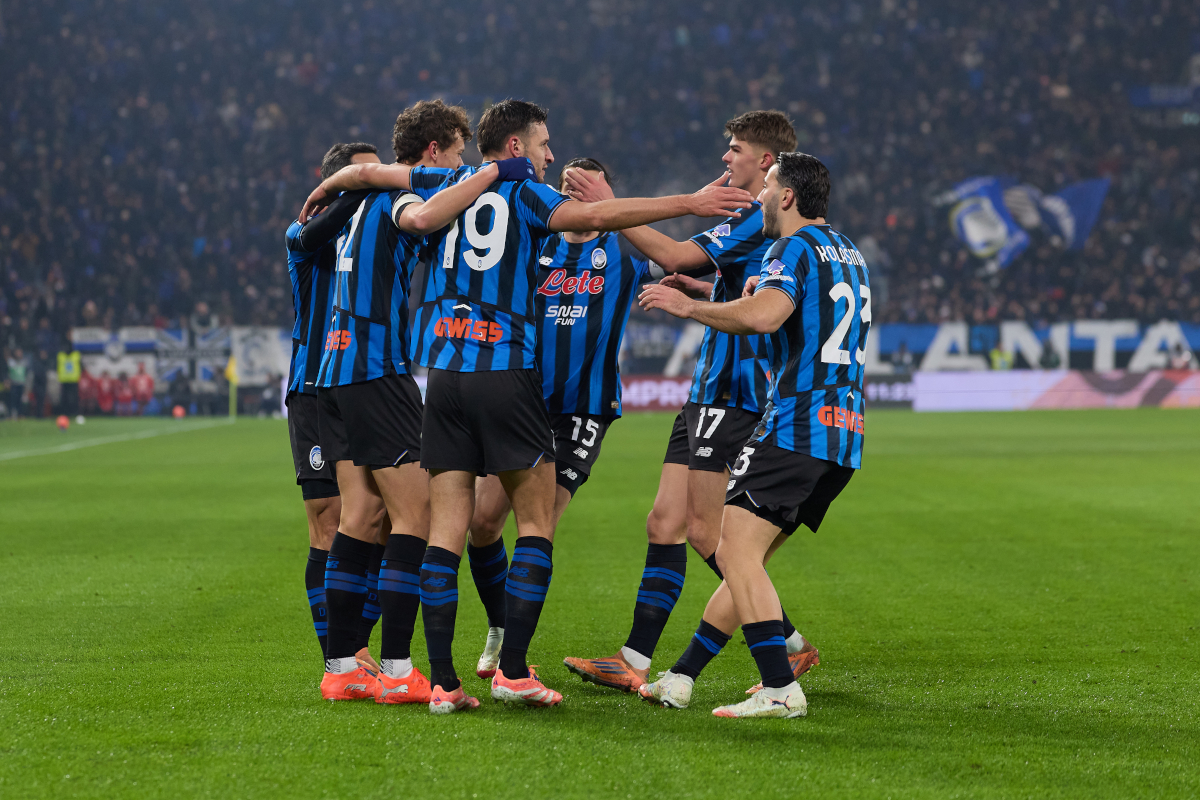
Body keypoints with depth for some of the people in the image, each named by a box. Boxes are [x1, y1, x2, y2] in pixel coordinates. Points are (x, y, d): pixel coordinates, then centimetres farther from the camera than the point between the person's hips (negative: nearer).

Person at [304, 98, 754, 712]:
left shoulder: (447, 184, 15)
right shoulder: (522, 192, 3)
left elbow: (365, 170, 21)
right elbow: (594, 217, -12)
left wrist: (322, 193, 42)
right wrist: (689, 204, -12)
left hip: (443, 373, 5)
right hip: (506, 371, -5)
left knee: (446, 528, 3)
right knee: (536, 523, 4)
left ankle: (442, 680, -3)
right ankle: (512, 671, -4)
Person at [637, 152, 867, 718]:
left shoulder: (796, 247, -6)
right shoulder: (849, 254, 23)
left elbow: (764, 314, -25)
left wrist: (690, 306, -11)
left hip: (796, 426, -10)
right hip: (843, 435, 10)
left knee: (736, 552, -12)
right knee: (744, 558, 13)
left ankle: (780, 689, -20)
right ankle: (680, 679, 17)